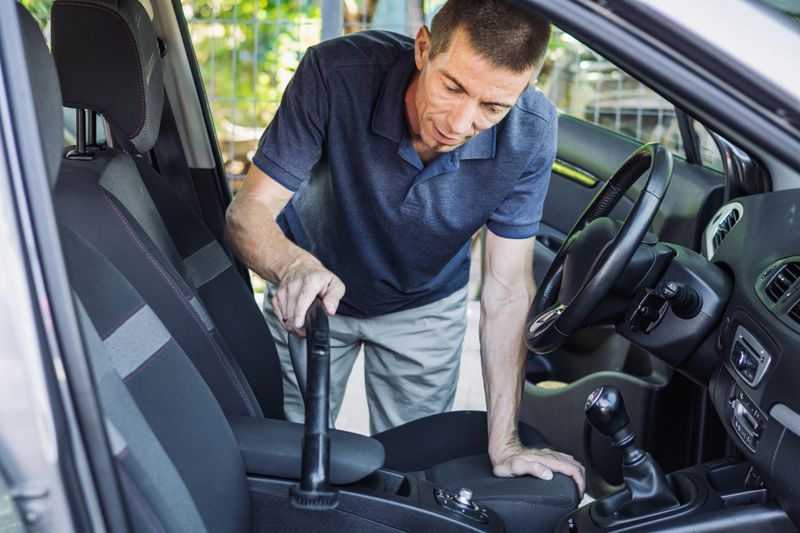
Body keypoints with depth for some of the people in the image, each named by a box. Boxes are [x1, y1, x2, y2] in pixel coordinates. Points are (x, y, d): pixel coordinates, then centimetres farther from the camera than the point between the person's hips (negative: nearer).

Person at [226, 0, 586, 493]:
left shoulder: (530, 131, -29)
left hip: (425, 306, 1)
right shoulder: (337, 73, -34)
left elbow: (507, 290, -23)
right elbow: (248, 213, -29)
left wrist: (503, 444, -23)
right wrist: (293, 265, -53)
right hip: (310, 293, 0)